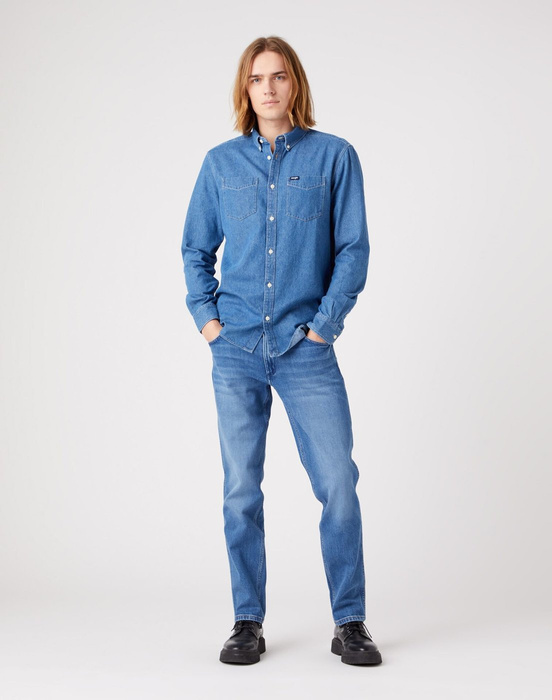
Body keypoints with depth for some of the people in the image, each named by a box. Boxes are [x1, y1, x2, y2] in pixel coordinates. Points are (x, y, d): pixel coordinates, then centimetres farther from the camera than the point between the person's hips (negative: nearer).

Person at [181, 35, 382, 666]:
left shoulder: (334, 156, 4)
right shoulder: (221, 163, 9)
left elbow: (353, 247, 1)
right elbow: (196, 248, 15)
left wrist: (326, 321, -6)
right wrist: (206, 316, 3)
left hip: (307, 348, -1)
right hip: (237, 348, 2)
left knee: (338, 482, -5)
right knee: (241, 489, 5)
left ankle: (350, 622, 9)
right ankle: (247, 622, 17)